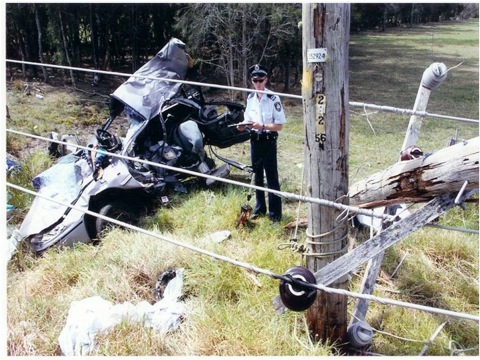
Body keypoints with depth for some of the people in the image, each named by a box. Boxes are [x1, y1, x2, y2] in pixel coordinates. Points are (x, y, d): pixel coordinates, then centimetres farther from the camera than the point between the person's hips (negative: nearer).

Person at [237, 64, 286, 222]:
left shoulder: (273, 99, -15)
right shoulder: (250, 98, 5)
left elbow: (279, 125, -14)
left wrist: (262, 126, -26)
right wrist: (244, 125, -6)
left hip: (268, 141, -6)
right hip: (254, 140, 6)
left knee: (272, 177, -2)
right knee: (257, 176, 16)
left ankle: (275, 212, 7)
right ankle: (259, 208, 29)